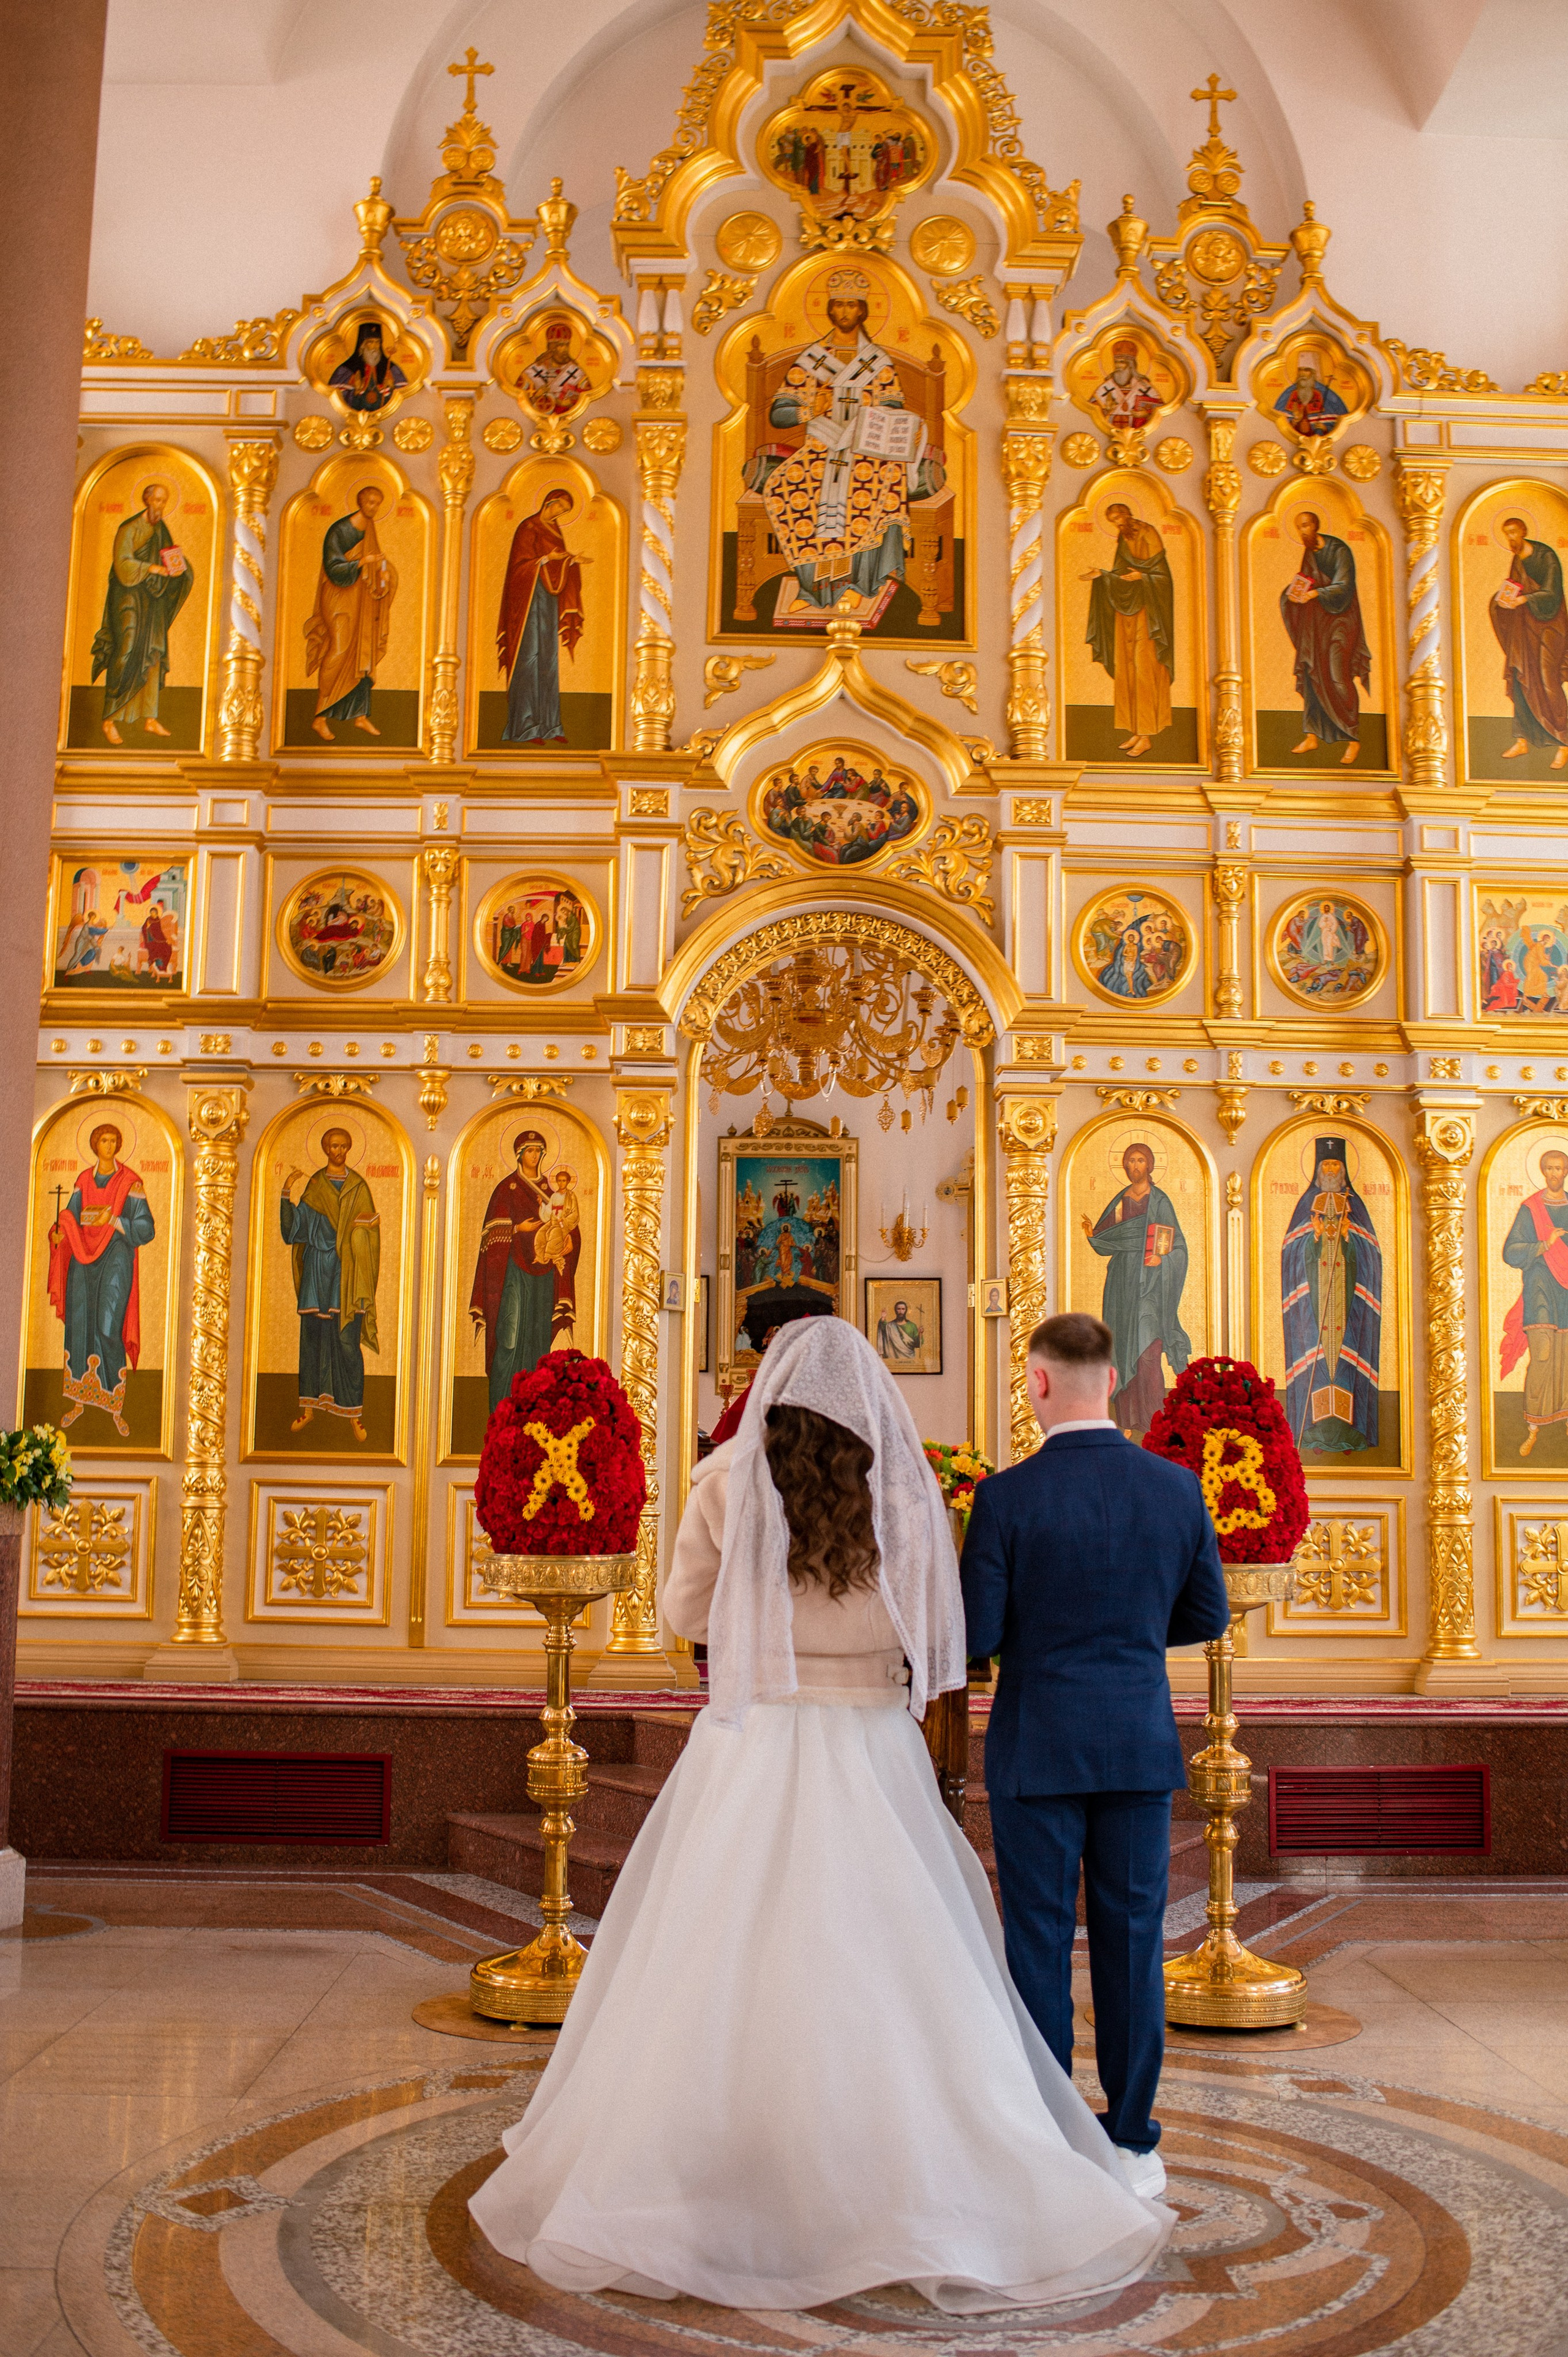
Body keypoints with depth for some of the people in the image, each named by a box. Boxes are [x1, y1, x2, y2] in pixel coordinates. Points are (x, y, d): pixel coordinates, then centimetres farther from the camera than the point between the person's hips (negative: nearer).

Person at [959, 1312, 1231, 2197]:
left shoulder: (1007, 1497, -13)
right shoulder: (1178, 1487, -3)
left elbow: (975, 1635, -12)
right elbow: (1207, 1617, 6)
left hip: (1036, 1748, -3)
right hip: (1141, 1744, 3)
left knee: (1040, 1941, 7)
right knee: (1132, 1941, 11)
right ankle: (1132, 2142, 19)